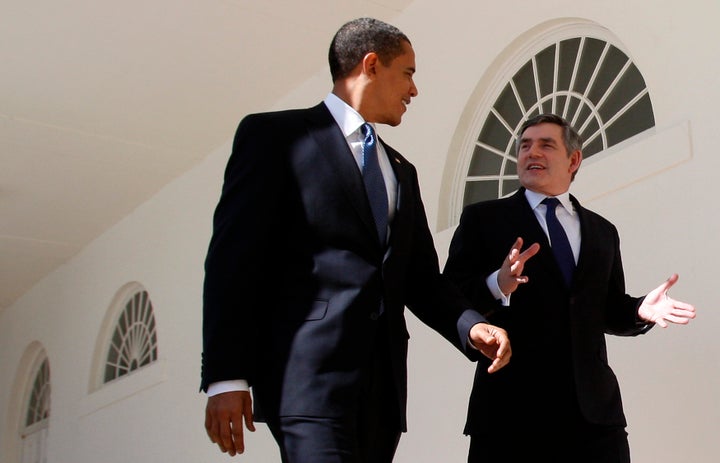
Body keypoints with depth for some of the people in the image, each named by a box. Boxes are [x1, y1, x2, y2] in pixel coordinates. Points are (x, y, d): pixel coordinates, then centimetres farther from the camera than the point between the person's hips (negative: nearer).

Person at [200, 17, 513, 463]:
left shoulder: (402, 171, 25)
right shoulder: (275, 134, 4)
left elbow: (422, 278, 22)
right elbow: (233, 257, -4)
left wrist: (471, 325, 1)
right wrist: (227, 377, -13)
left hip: (383, 380, 7)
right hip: (311, 371, -6)